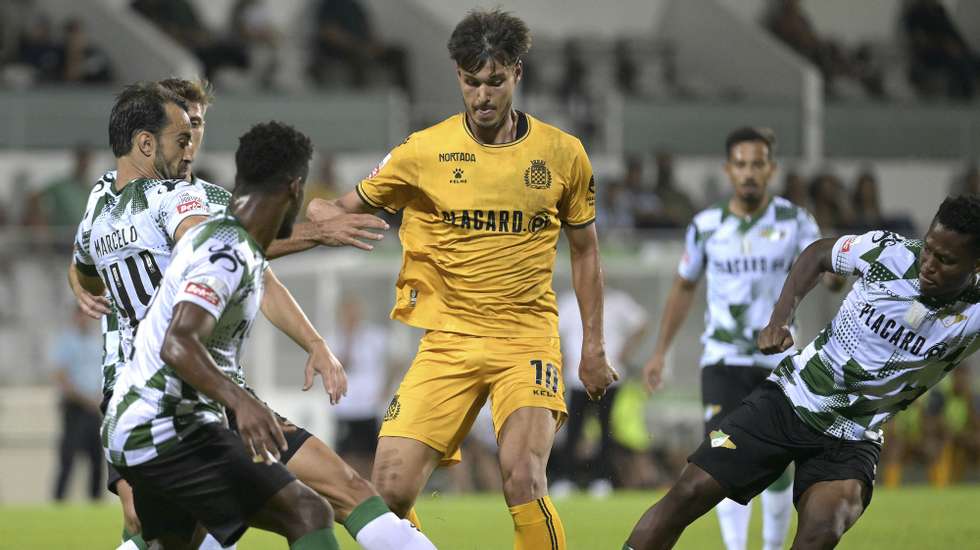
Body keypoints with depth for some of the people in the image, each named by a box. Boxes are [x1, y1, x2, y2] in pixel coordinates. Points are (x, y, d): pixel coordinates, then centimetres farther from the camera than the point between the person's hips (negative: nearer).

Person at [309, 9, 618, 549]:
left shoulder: (562, 154, 2)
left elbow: (584, 249, 14)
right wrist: (319, 214, -17)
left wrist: (593, 346, 12)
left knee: (523, 480, -23)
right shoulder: (424, 151, -1)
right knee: (390, 490, -10)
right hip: (447, 341, 1)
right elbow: (345, 208, 7)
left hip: (527, 338, -1)